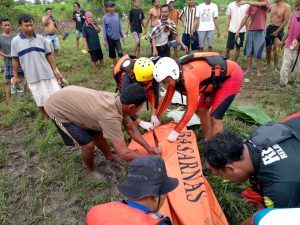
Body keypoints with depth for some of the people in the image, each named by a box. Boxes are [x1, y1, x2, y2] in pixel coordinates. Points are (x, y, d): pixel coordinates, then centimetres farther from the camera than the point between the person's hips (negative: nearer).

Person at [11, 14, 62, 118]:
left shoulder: (41, 39, 2)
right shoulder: (15, 41, -1)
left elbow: (49, 55, 7)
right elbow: (15, 60, 4)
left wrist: (55, 70, 3)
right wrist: (15, 76, 5)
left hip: (47, 74, 1)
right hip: (32, 77, -1)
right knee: (40, 101, 8)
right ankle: (46, 117, 27)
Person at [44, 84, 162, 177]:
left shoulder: (118, 101, -12)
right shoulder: (110, 116, -38)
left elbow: (130, 127, 2)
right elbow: (124, 153, -35)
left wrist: (148, 148, 0)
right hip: (57, 109, -8)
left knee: (98, 134, 13)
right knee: (88, 144, -9)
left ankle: (111, 159, 36)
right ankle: (91, 171, 20)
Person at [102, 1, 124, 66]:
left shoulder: (117, 15, -1)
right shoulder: (105, 17, -6)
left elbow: (120, 26, 7)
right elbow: (104, 29, -3)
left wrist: (122, 36, 10)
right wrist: (105, 40, -5)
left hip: (117, 37, 1)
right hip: (110, 38, 0)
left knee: (120, 52, -9)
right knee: (112, 52, 10)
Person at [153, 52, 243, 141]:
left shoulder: (189, 78, -35)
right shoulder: (174, 76, -10)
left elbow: (191, 108, -28)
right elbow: (167, 98, 4)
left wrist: (175, 132, -21)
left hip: (232, 76, -8)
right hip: (217, 78, 9)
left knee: (215, 117, -12)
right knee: (202, 109, 11)